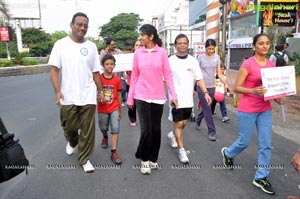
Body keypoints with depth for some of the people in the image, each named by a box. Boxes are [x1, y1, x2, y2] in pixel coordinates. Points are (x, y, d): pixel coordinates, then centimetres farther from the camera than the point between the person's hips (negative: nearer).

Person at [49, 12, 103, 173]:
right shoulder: (61, 44, 0)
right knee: (70, 127, 12)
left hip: (88, 96, 1)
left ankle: (84, 159, 21)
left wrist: (100, 90, 9)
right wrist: (58, 91, -15)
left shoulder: (91, 46, 5)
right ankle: (72, 142, 48)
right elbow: (54, 70, -4)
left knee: (88, 130, 4)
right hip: (68, 97, -1)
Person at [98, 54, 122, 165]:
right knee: (103, 128, 19)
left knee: (116, 129, -8)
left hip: (114, 108, 0)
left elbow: (119, 96, 2)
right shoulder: (99, 78, -8)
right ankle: (105, 137, 53)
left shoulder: (117, 79, -6)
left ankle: (114, 152, -3)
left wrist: (120, 110, 7)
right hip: (102, 109, 1)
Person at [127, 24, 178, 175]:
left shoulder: (162, 52, -1)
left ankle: (153, 158, 28)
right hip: (142, 96, 0)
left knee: (156, 129, 9)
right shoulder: (138, 53, 3)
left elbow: (167, 75, 0)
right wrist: (130, 97, 6)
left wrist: (173, 95, -5)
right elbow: (134, 76, 6)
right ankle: (144, 159, 17)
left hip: (158, 97, 0)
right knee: (146, 129, -5)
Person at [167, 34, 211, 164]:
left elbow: (199, 78, 6)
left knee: (184, 123, 16)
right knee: (179, 124, 1)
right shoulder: (170, 61, -5)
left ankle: (172, 135, 44)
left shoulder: (193, 61, 4)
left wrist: (205, 92, -5)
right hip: (176, 98, -4)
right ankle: (181, 150, 12)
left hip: (188, 98, 4)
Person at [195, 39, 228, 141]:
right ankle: (211, 131, 3)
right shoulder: (200, 57, -4)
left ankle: (198, 119, 44)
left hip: (212, 87, 4)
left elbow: (219, 73, 6)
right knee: (207, 109, -5)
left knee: (206, 108, 14)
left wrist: (225, 83, -8)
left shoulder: (217, 57, 5)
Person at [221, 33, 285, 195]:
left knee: (266, 144, 5)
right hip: (247, 109, -5)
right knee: (244, 141, 8)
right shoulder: (247, 64, -12)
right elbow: (236, 87, -12)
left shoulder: (271, 65, 6)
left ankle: (260, 178, 19)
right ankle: (227, 153, 40)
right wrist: (253, 91, -28)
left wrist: (278, 98, -4)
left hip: (265, 110, 6)